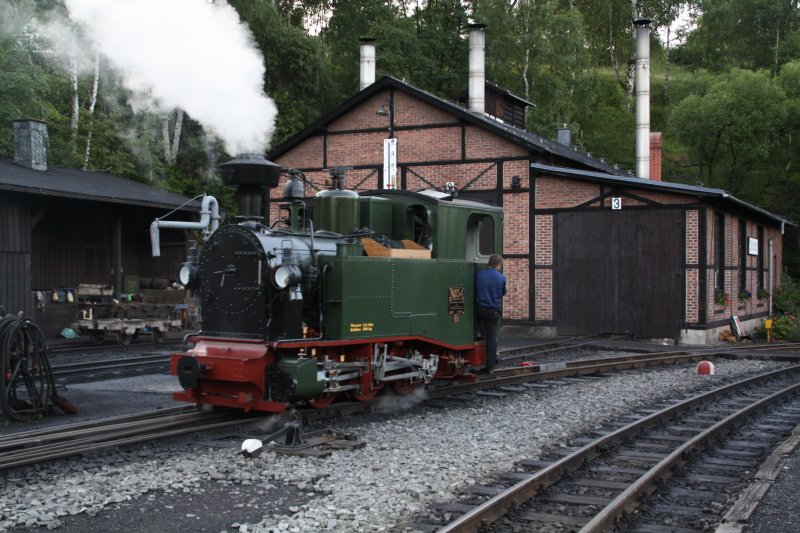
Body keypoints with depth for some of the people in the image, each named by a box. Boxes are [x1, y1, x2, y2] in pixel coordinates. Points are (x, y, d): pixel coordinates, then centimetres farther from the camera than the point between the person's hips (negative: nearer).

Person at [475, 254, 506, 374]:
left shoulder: (479, 274, -4)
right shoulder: (501, 278, -10)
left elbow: (475, 290, 7)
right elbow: (503, 293, 5)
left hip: (479, 309, 2)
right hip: (493, 311, -2)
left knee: (485, 336, 19)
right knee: (492, 339, 5)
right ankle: (490, 367, 8)